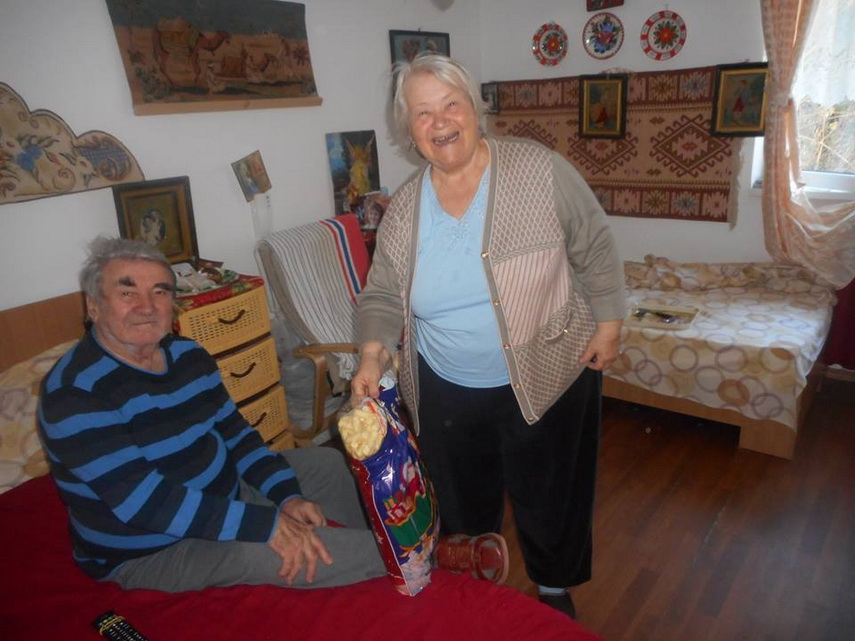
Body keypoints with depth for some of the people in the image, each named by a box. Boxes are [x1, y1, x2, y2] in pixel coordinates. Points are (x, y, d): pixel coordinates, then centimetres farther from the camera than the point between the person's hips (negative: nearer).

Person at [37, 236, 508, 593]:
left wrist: (287, 496, -10)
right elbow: (143, 503, -32)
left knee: (328, 462, 10)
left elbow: (234, 432, 3)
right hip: (148, 551, -8)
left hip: (218, 488, 8)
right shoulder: (75, 392, -26)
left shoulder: (187, 355, -2)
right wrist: (266, 524, -31)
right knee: (262, 552, -28)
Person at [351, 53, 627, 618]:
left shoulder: (539, 170, -13)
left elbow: (595, 249, -4)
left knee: (547, 496, 16)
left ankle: (555, 587, 47)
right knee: (462, 503, 22)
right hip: (446, 392, 3)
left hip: (546, 378, -2)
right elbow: (383, 296, 0)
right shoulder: (404, 210, -5)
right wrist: (374, 354, -17)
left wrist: (609, 322, -5)